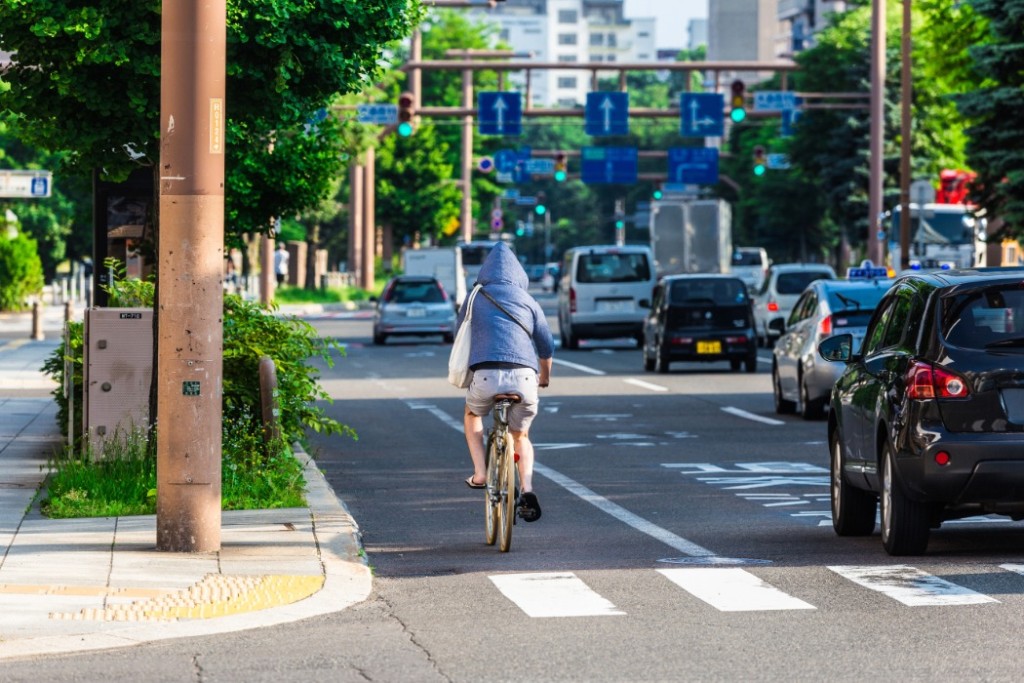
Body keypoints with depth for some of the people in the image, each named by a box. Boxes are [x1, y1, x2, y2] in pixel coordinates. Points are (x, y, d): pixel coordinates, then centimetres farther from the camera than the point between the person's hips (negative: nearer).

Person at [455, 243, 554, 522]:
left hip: (485, 375, -1)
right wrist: (545, 377, 40)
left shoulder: (474, 299, 17)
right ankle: (527, 489, -3)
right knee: (521, 437, 21)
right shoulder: (527, 301, 17)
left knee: (472, 415, 32)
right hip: (524, 377, 1)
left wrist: (464, 373, 47)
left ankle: (480, 474, 17)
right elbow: (546, 346, 21)